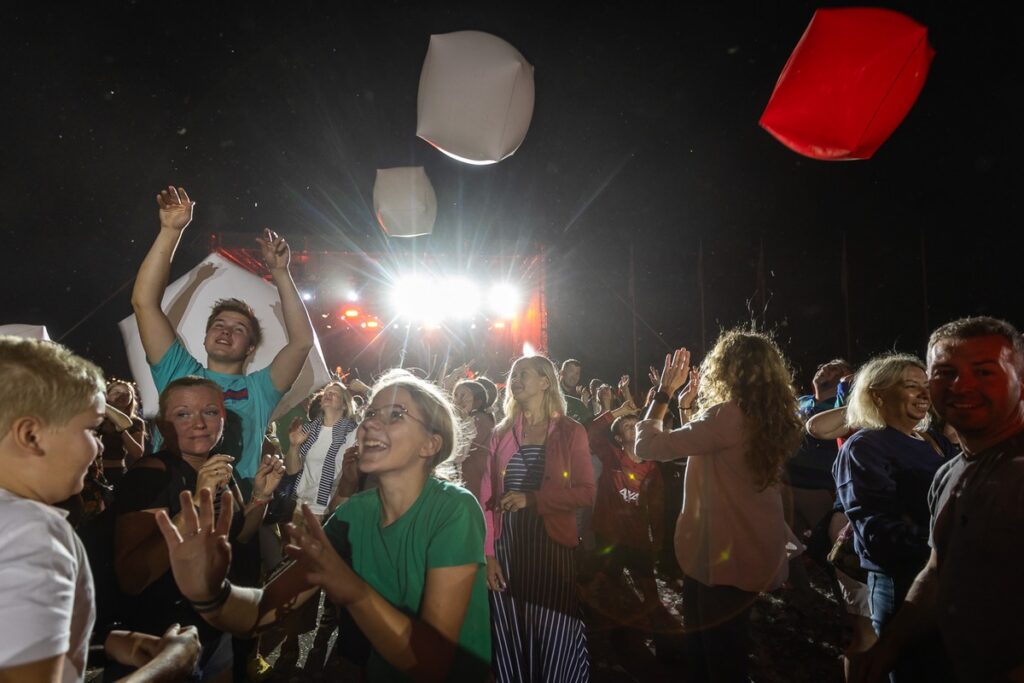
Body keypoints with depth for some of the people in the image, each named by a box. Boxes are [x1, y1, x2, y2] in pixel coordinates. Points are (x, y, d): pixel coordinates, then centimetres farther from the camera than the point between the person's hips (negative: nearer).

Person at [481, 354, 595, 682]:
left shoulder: (570, 432, 0)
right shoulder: (501, 433, 8)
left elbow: (586, 493, -6)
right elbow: (487, 496, 4)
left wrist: (532, 499, -16)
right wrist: (488, 553, -4)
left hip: (551, 545, -2)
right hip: (506, 547, 3)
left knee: (554, 638, 2)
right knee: (509, 638, 9)